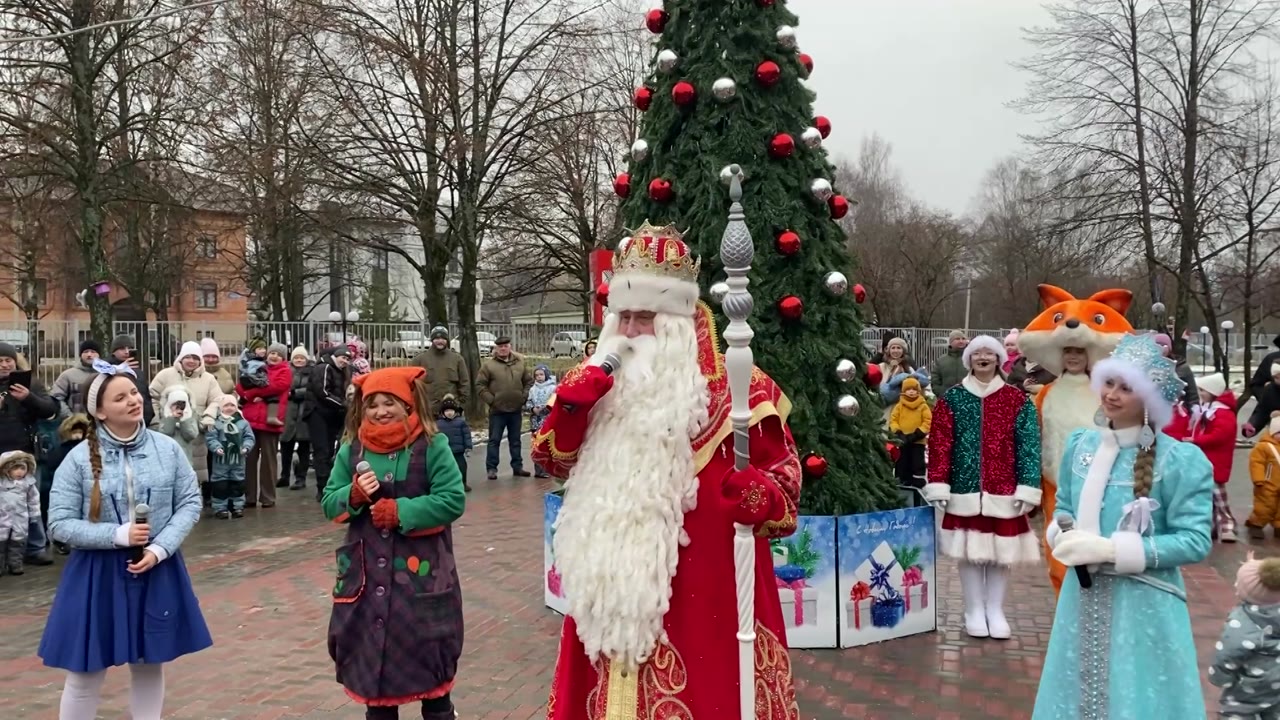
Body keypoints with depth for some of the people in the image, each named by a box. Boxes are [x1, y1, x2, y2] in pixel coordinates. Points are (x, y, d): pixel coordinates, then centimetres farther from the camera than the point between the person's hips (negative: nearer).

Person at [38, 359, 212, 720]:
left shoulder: (167, 449, -4)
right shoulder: (80, 458, -9)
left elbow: (190, 502, -1)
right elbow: (59, 525, -9)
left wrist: (159, 548, -14)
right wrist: (119, 535, -19)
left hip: (158, 570, 2)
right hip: (97, 574, -2)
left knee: (150, 665, 15)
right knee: (85, 673, 8)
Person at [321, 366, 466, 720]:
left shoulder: (432, 446, -8)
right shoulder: (351, 450, 3)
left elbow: (453, 500, -14)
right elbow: (329, 504, 5)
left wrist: (401, 511, -19)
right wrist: (353, 495, -16)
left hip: (422, 573, -3)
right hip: (368, 576, 3)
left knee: (430, 660, 9)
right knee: (371, 657, 13)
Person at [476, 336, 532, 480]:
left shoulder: (520, 363, 5)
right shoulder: (488, 365, -5)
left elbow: (529, 381, 13)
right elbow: (480, 385, -5)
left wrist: (524, 397, 0)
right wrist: (491, 400, -11)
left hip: (516, 410, 3)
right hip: (497, 410, -3)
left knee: (515, 440, 12)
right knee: (494, 440, 2)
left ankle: (517, 467, 20)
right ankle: (491, 468, 7)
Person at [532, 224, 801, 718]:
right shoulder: (608, 381, 8)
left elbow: (783, 474, 0)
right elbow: (555, 461, 9)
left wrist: (752, 494, -22)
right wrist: (571, 404, -9)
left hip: (701, 590, -4)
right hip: (616, 582, 4)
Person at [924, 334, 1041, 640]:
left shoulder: (1018, 401, 4)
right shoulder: (951, 399, 3)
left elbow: (1029, 447, 0)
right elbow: (939, 445, -1)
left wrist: (1027, 488, -8)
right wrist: (938, 485, -8)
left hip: (1004, 492, 0)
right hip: (964, 489, 0)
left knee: (1001, 551, 7)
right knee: (968, 550, 6)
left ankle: (995, 611, 22)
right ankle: (974, 611, 19)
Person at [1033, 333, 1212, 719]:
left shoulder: (1180, 459, -14)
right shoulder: (1080, 443, 1)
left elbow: (1194, 541, -16)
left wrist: (1110, 549, -21)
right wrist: (1064, 535, -10)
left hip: (1143, 604, -4)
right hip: (1083, 596, 5)